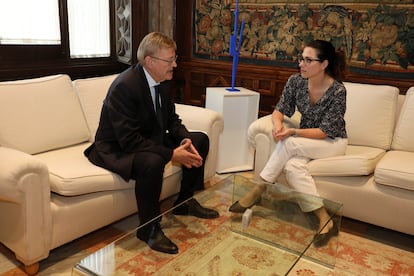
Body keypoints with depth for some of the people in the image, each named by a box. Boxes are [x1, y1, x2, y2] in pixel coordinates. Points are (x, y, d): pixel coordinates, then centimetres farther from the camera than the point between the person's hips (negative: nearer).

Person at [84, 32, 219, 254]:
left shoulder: (162, 80, -2)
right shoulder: (125, 86, -28)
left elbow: (171, 119, 7)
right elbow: (129, 141, -32)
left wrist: (185, 140, -14)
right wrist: (172, 154, -31)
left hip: (149, 140, 9)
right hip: (117, 149, -9)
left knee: (200, 140, 4)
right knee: (152, 161, -40)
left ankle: (185, 202, 17)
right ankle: (148, 228, -17)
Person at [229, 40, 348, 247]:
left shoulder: (337, 91, -21)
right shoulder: (296, 81, -8)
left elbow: (325, 132, -21)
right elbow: (279, 110, -2)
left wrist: (293, 133, -34)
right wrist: (278, 125, -26)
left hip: (333, 141, -4)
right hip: (305, 140, 4)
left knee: (288, 144, -33)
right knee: (293, 165, -32)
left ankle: (257, 192, -21)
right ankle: (325, 221, -27)